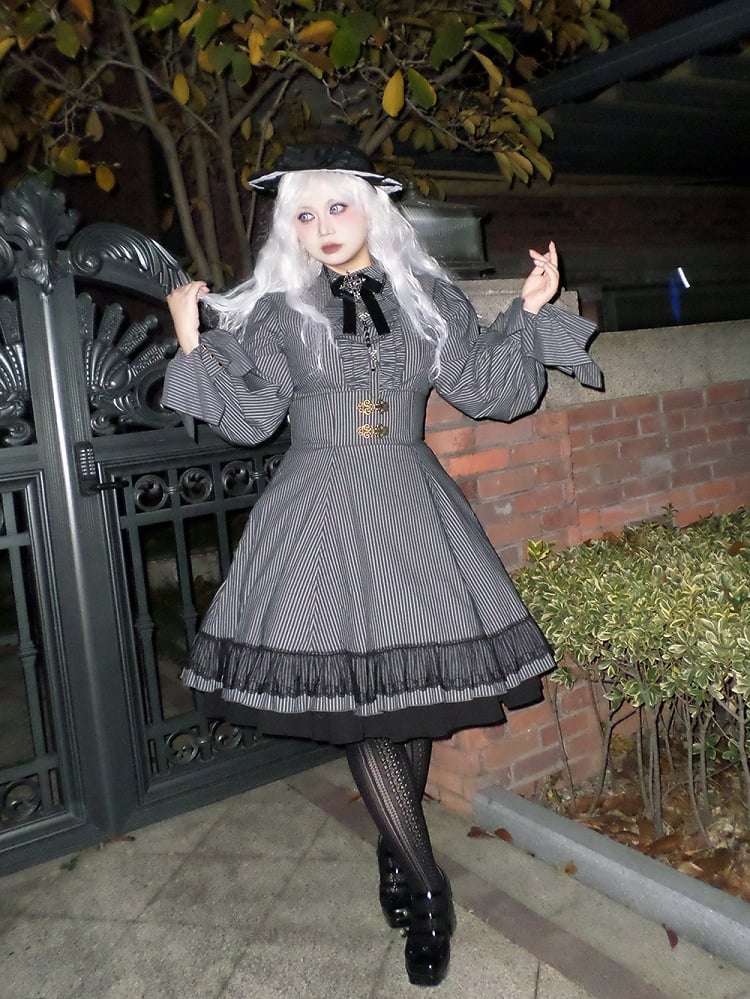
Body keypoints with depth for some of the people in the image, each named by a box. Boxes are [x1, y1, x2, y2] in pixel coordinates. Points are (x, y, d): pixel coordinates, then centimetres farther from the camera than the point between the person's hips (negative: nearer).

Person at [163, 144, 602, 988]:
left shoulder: (427, 298, 10)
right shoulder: (277, 309, 6)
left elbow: (485, 388, 10)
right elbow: (248, 417, 1)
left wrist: (529, 312, 5)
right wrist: (193, 342, -4)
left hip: (409, 508, 2)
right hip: (319, 513, -1)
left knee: (413, 689, 5)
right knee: (354, 695, -4)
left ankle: (396, 849, 28)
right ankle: (426, 890, 9)